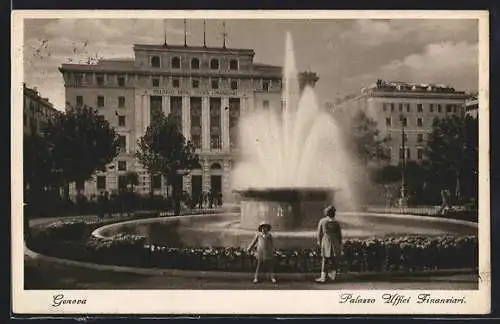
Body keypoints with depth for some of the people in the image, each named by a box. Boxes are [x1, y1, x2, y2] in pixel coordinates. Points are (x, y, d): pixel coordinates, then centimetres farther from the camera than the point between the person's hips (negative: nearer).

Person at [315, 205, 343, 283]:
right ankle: (333, 275, 22)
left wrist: (319, 242, 13)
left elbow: (319, 233, -1)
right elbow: (340, 235, 1)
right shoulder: (336, 223, -4)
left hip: (326, 242, -2)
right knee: (334, 259, 14)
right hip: (335, 244, 2)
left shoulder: (322, 221, -7)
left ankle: (323, 277, -3)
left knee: (325, 260, -1)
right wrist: (340, 245, 10)